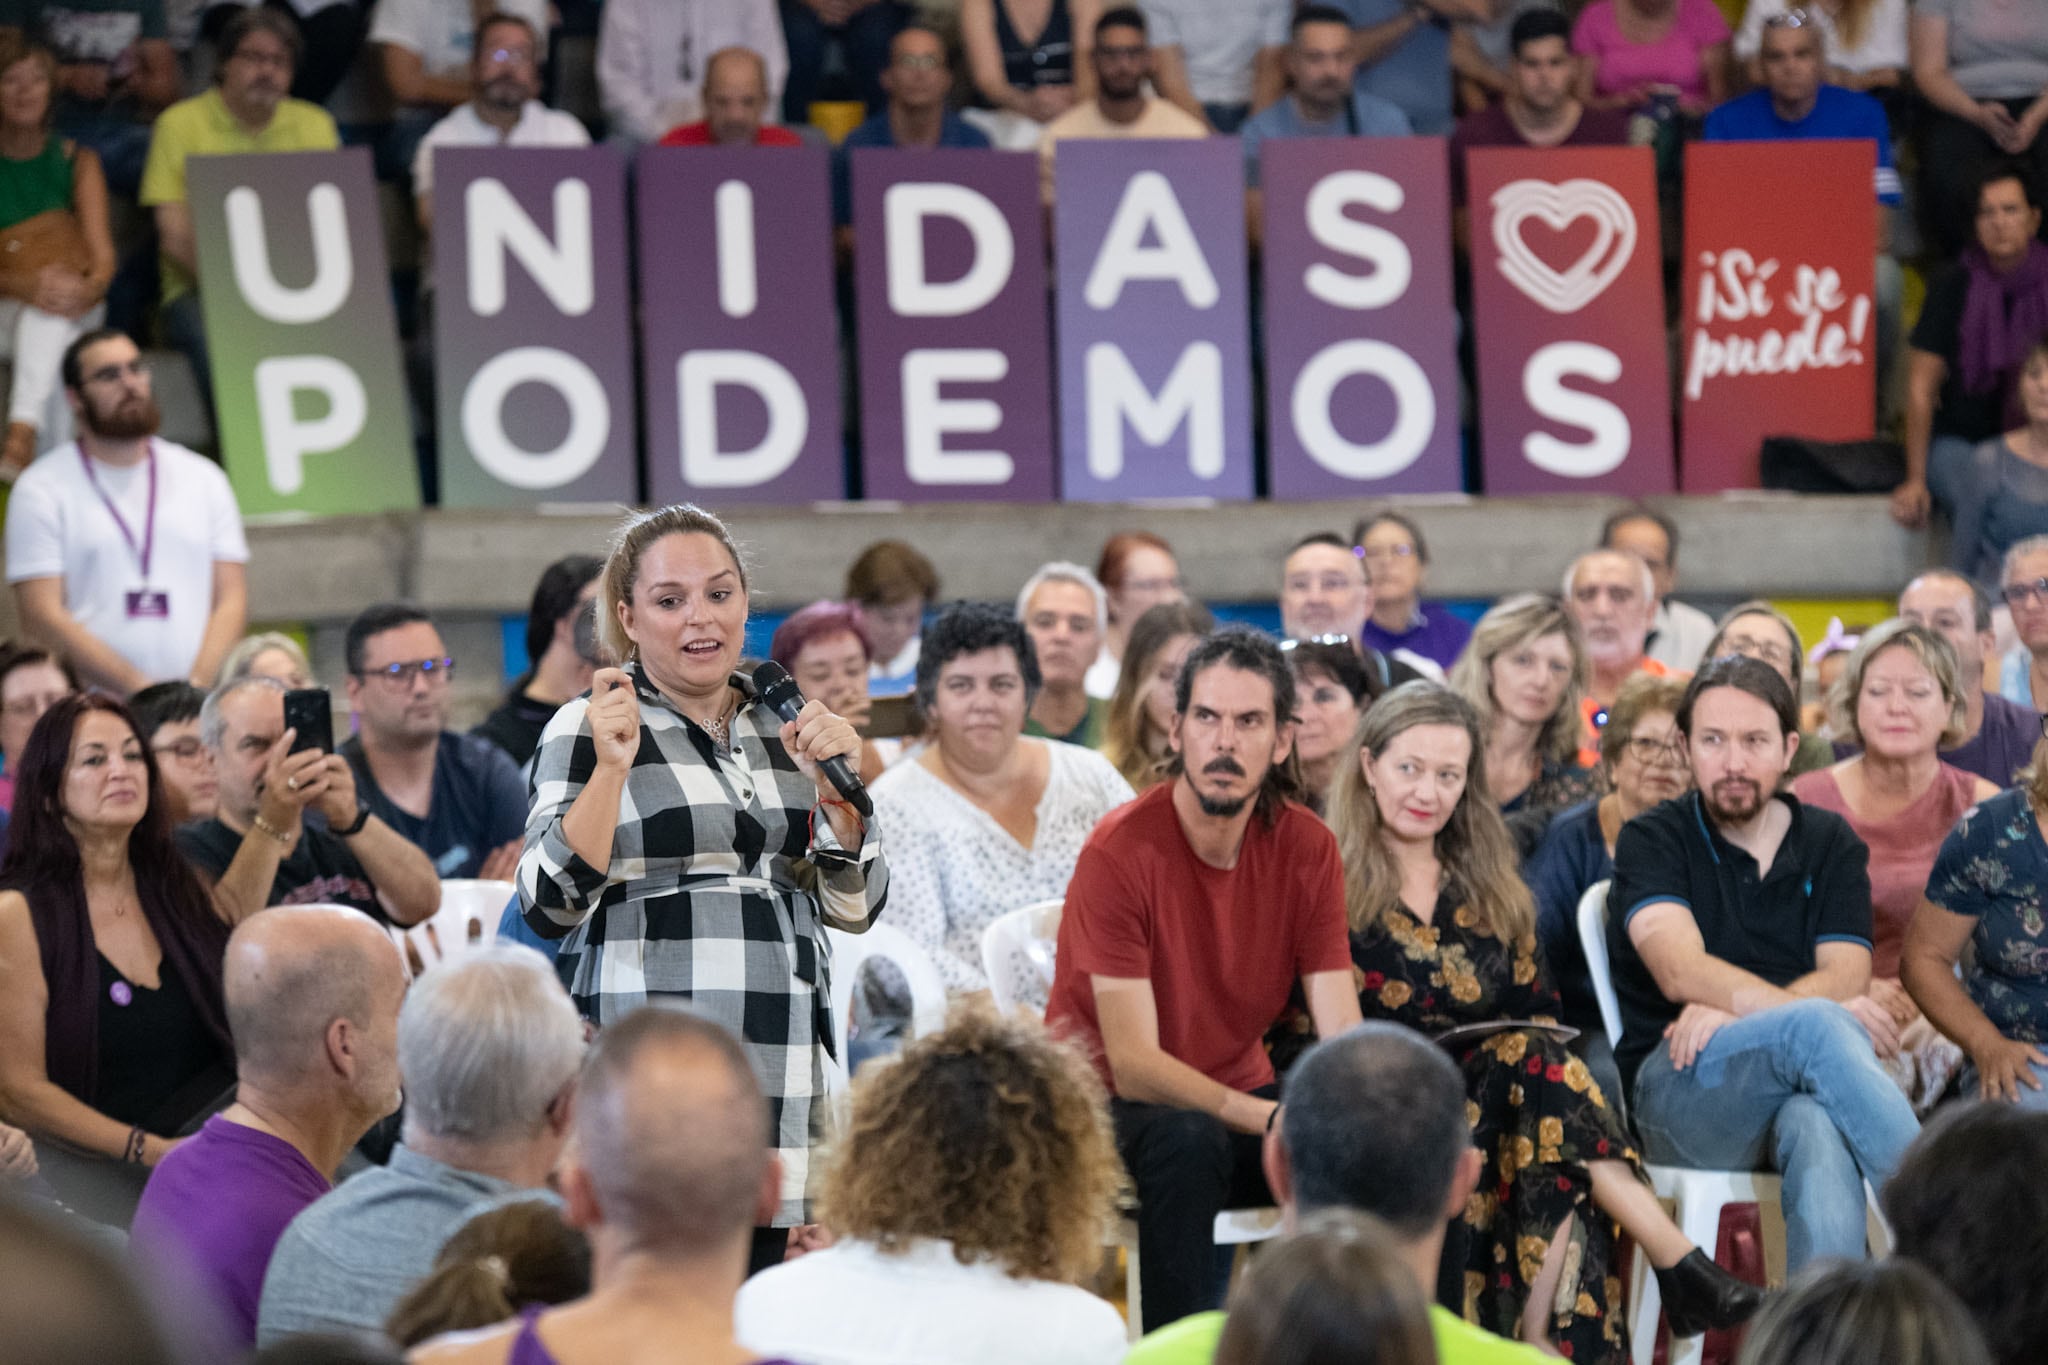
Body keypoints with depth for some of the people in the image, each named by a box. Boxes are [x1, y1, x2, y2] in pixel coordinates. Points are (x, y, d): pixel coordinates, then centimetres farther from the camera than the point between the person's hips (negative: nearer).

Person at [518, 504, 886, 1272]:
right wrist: (612, 768, -17)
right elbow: (550, 907, -7)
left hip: (780, 1063, 5)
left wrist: (832, 784, -3)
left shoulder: (783, 726, 16)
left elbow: (855, 906, 13)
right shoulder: (586, 731, 1)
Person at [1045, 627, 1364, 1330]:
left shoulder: (1306, 849, -4)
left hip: (1239, 1100, 5)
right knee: (1188, 1144, -37)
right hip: (1110, 1107, -5)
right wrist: (1264, 1119, -37)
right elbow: (1133, 1064, -23)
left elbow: (1343, 1040, -8)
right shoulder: (1121, 851, -19)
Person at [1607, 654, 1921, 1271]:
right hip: (1677, 1085, -2)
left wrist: (1732, 1011, -18)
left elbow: (1846, 977, 2)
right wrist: (1813, 1013, -24)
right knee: (1814, 1029, -35)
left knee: (1819, 1126, -39)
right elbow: (1682, 973, -10)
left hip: (1799, 1082, 2)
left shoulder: (1830, 844, 18)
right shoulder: (1652, 842, 8)